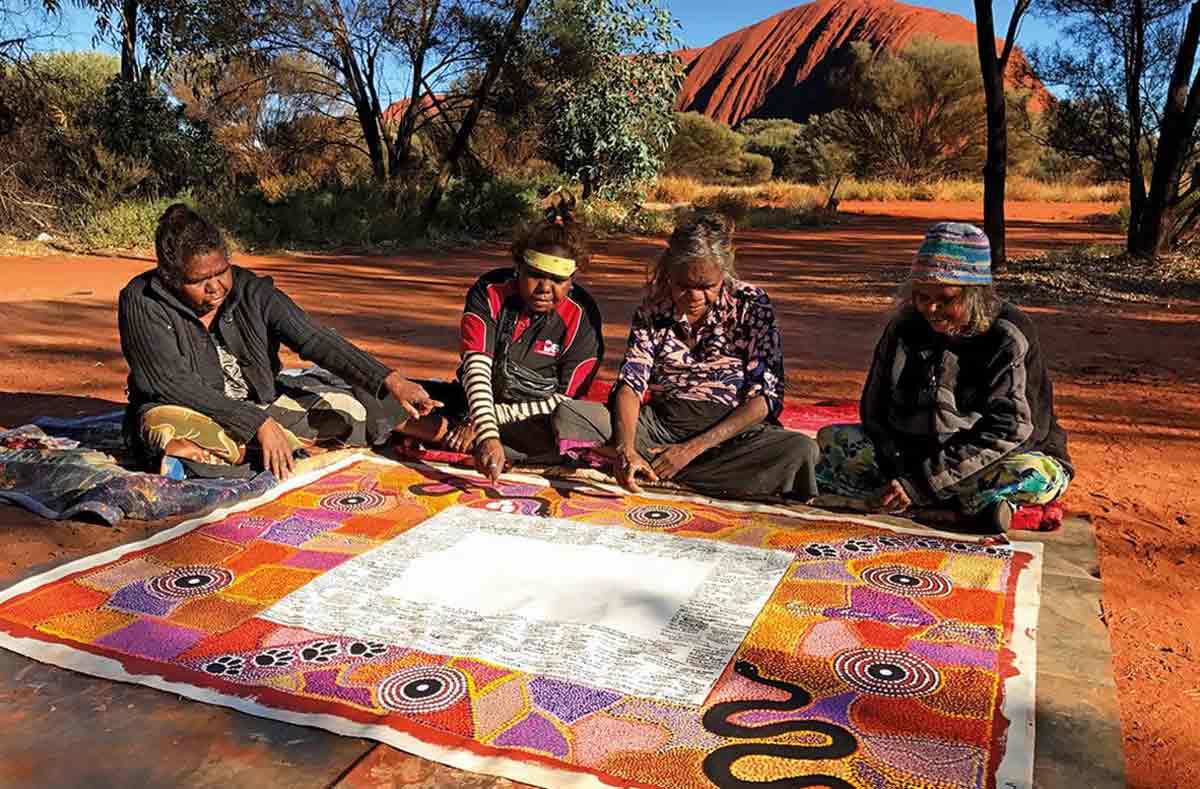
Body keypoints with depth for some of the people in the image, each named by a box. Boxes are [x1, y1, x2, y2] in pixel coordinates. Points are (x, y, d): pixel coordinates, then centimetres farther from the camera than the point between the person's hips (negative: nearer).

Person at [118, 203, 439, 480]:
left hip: (261, 404, 1)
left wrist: (391, 381, -32)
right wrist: (258, 423, -33)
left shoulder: (252, 291, -13)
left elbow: (316, 341, -20)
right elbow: (175, 385, -25)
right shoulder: (142, 303, -20)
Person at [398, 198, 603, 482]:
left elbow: (565, 401, -14)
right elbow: (476, 367, -24)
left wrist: (492, 418, -20)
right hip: (475, 402, 1)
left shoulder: (582, 318, -13)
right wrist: (488, 435, -39)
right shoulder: (490, 291, -13)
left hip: (531, 421, 0)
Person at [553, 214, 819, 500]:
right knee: (567, 414, -16)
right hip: (660, 422, 1)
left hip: (732, 430, -1)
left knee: (801, 450, -34)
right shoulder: (653, 309, 2)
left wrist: (693, 447, -17)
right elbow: (631, 384, -4)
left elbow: (766, 396, -8)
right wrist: (625, 449, -26)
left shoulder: (751, 305, -4)